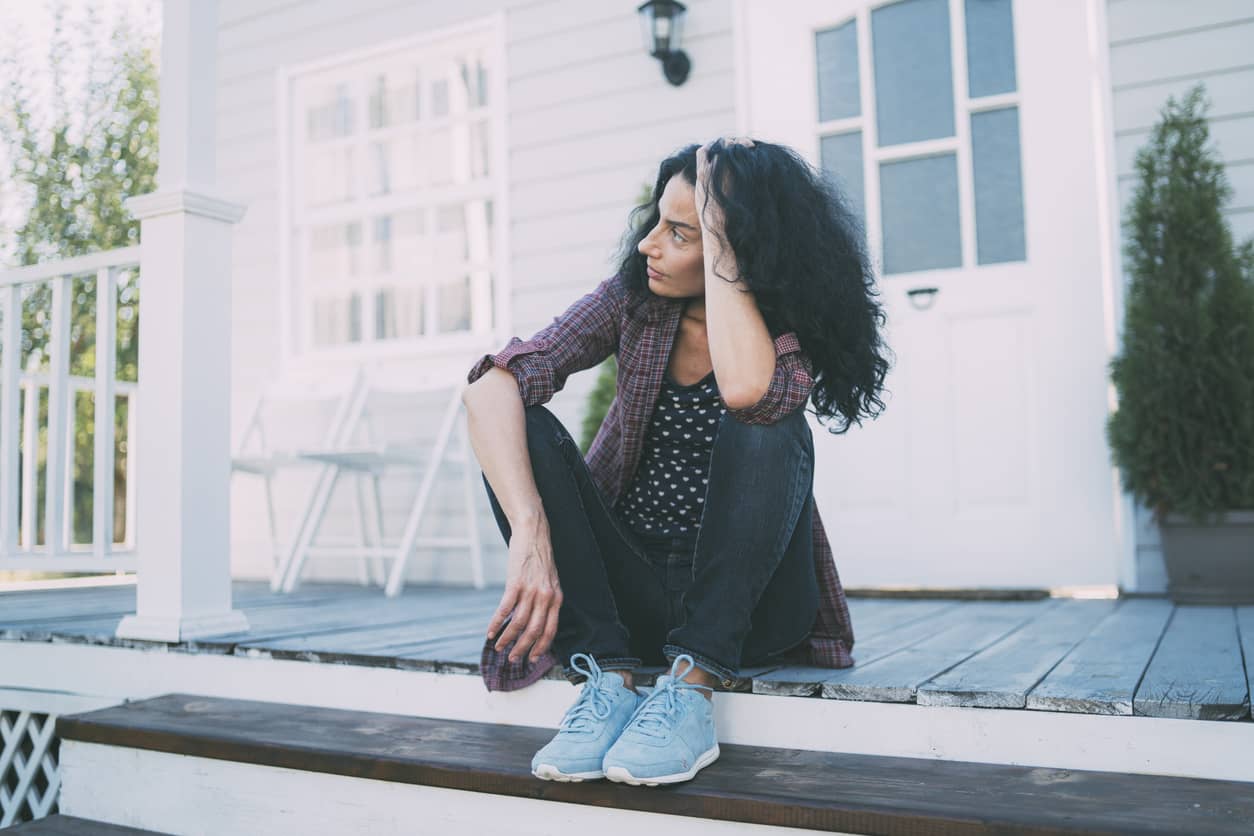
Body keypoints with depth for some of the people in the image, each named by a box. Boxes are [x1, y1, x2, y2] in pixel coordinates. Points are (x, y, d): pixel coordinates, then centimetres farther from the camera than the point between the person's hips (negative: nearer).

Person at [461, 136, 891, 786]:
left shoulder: (794, 326, -11)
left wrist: (718, 233, -27)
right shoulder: (633, 299, -5)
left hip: (745, 596, -2)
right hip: (627, 582, 3)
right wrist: (530, 532, -35)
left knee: (764, 430, -30)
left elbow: (746, 388, -38)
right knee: (524, 428, -20)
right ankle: (605, 677, -24)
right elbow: (493, 385, -20)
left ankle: (694, 685, -28)